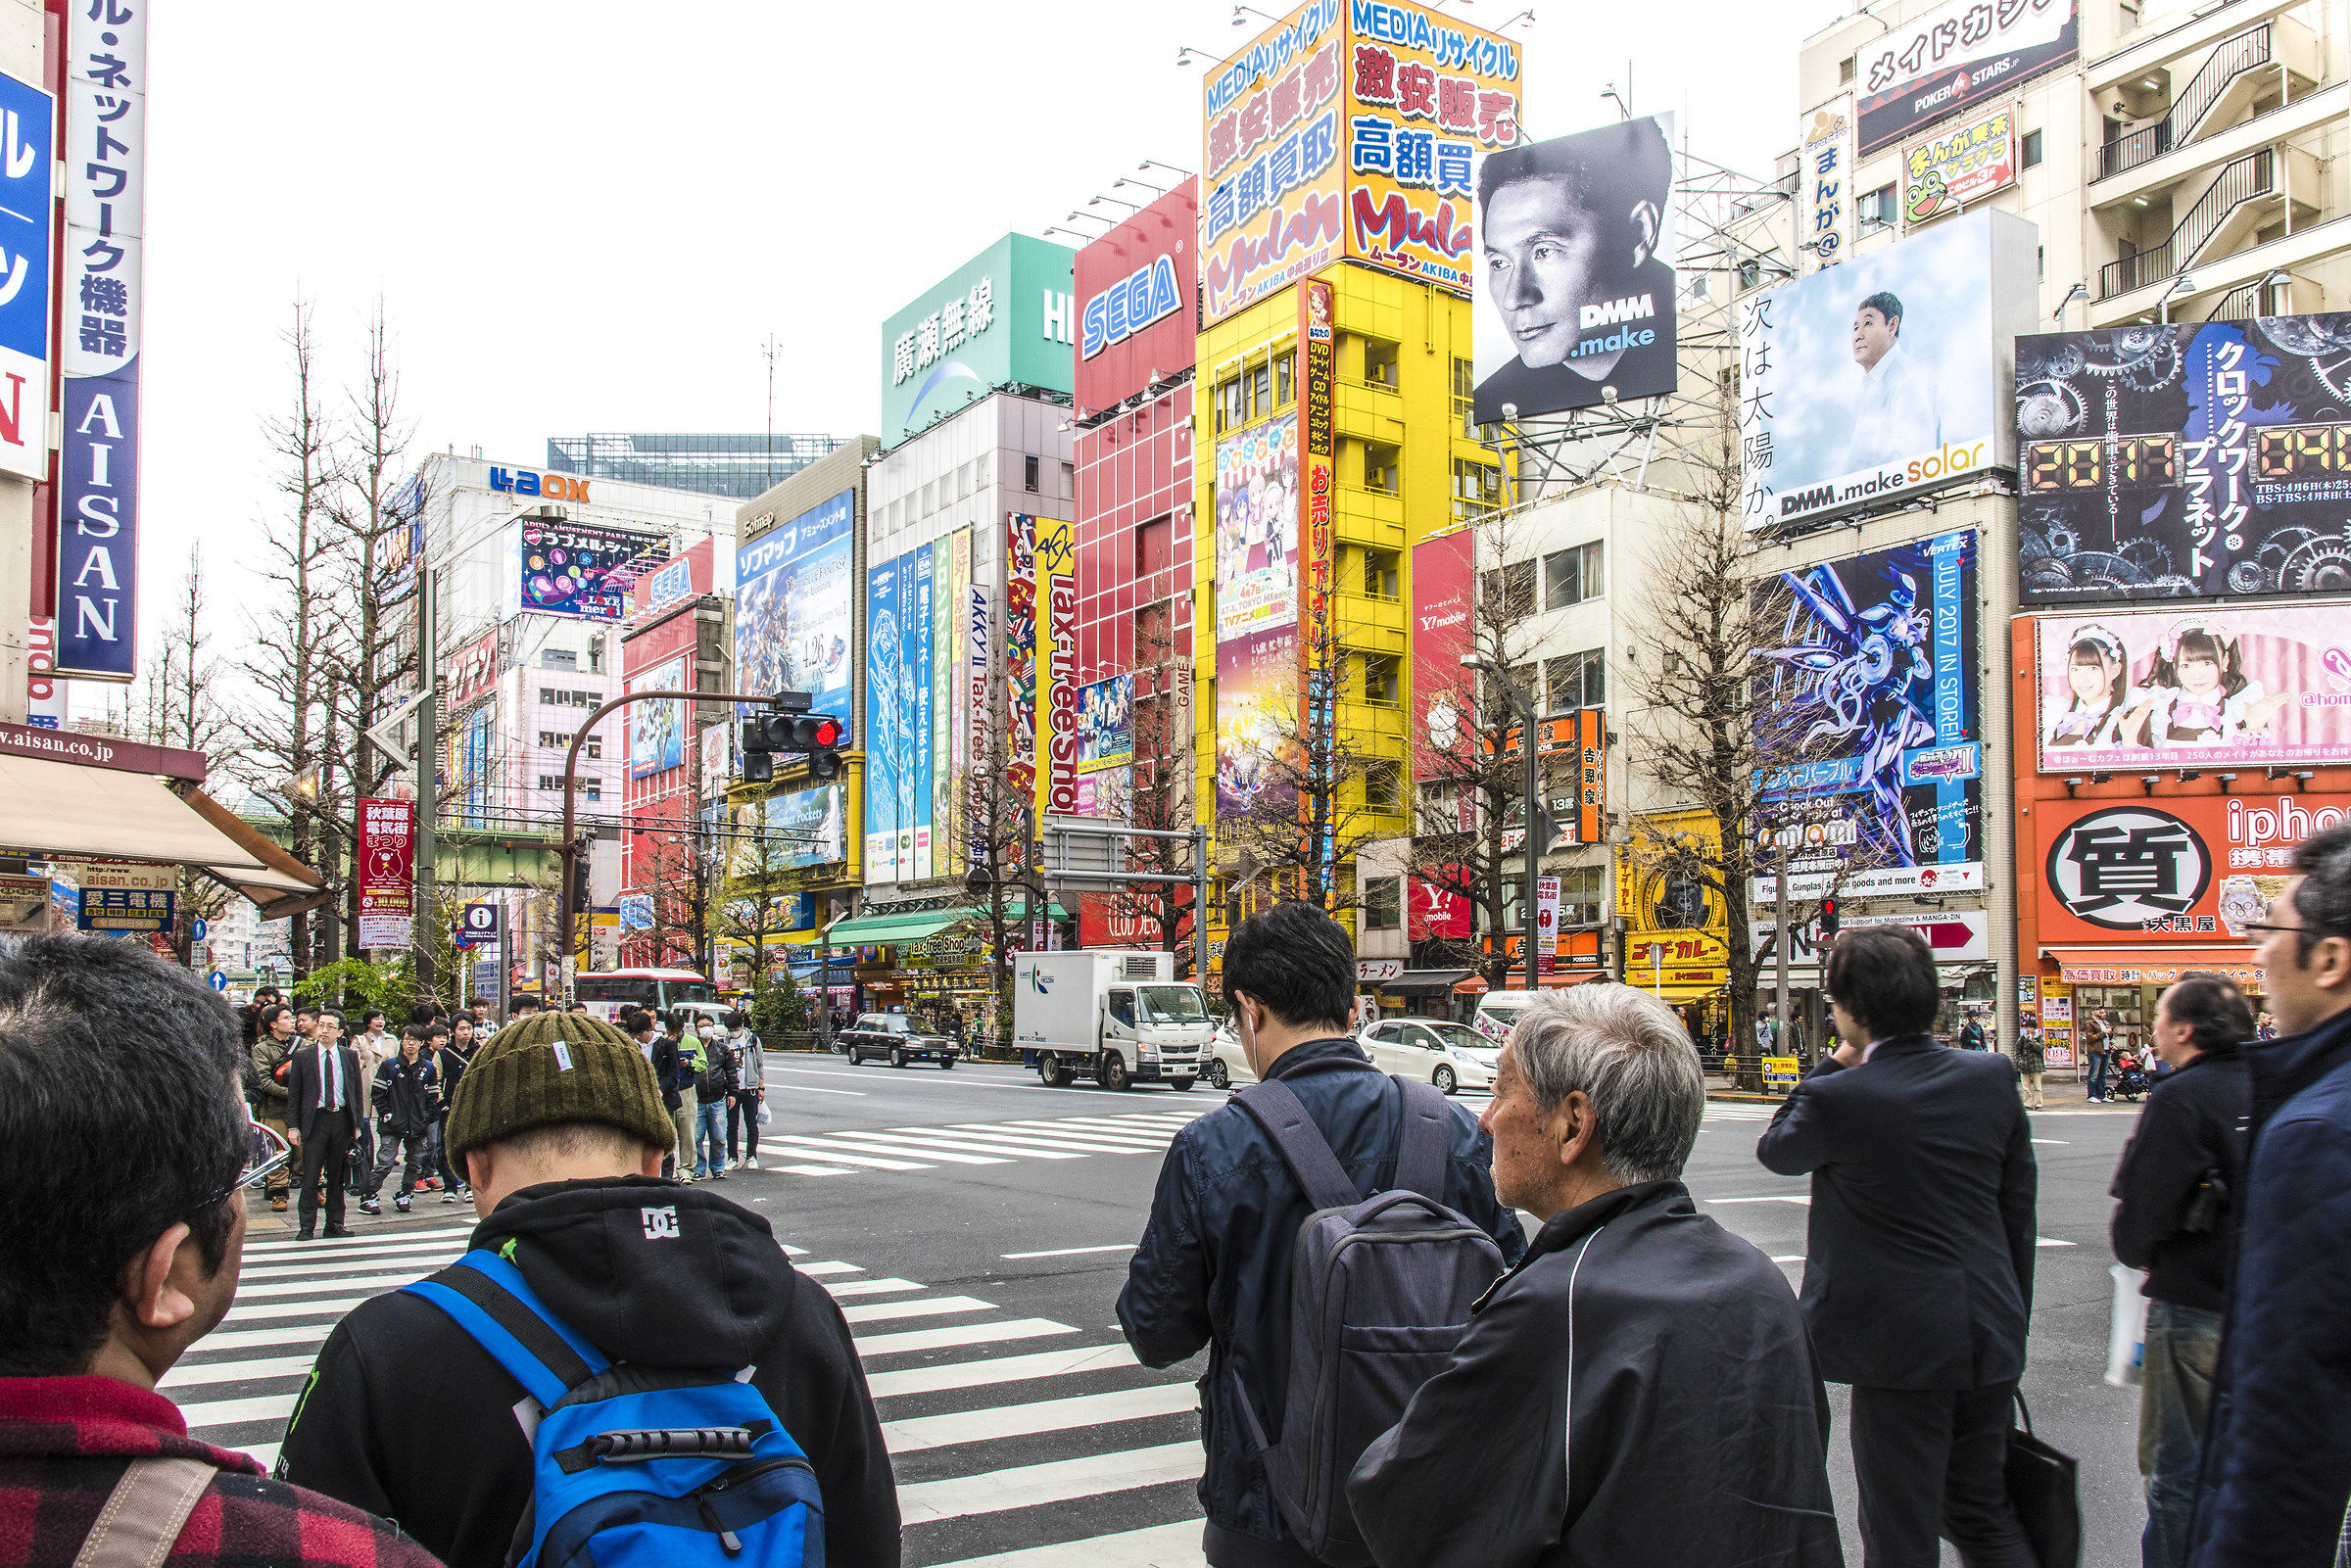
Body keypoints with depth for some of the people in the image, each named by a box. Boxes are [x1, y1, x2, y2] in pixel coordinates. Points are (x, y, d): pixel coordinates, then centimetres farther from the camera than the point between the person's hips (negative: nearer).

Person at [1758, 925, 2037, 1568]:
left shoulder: (1838, 1097, -18)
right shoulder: (1992, 1077, -1)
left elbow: (1775, 1150, 5)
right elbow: (2019, 1213, 6)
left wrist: (1836, 1064, 4)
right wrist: (2011, 1323, 16)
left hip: (1902, 1346, -6)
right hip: (1987, 1342, 6)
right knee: (1983, 1513, 22)